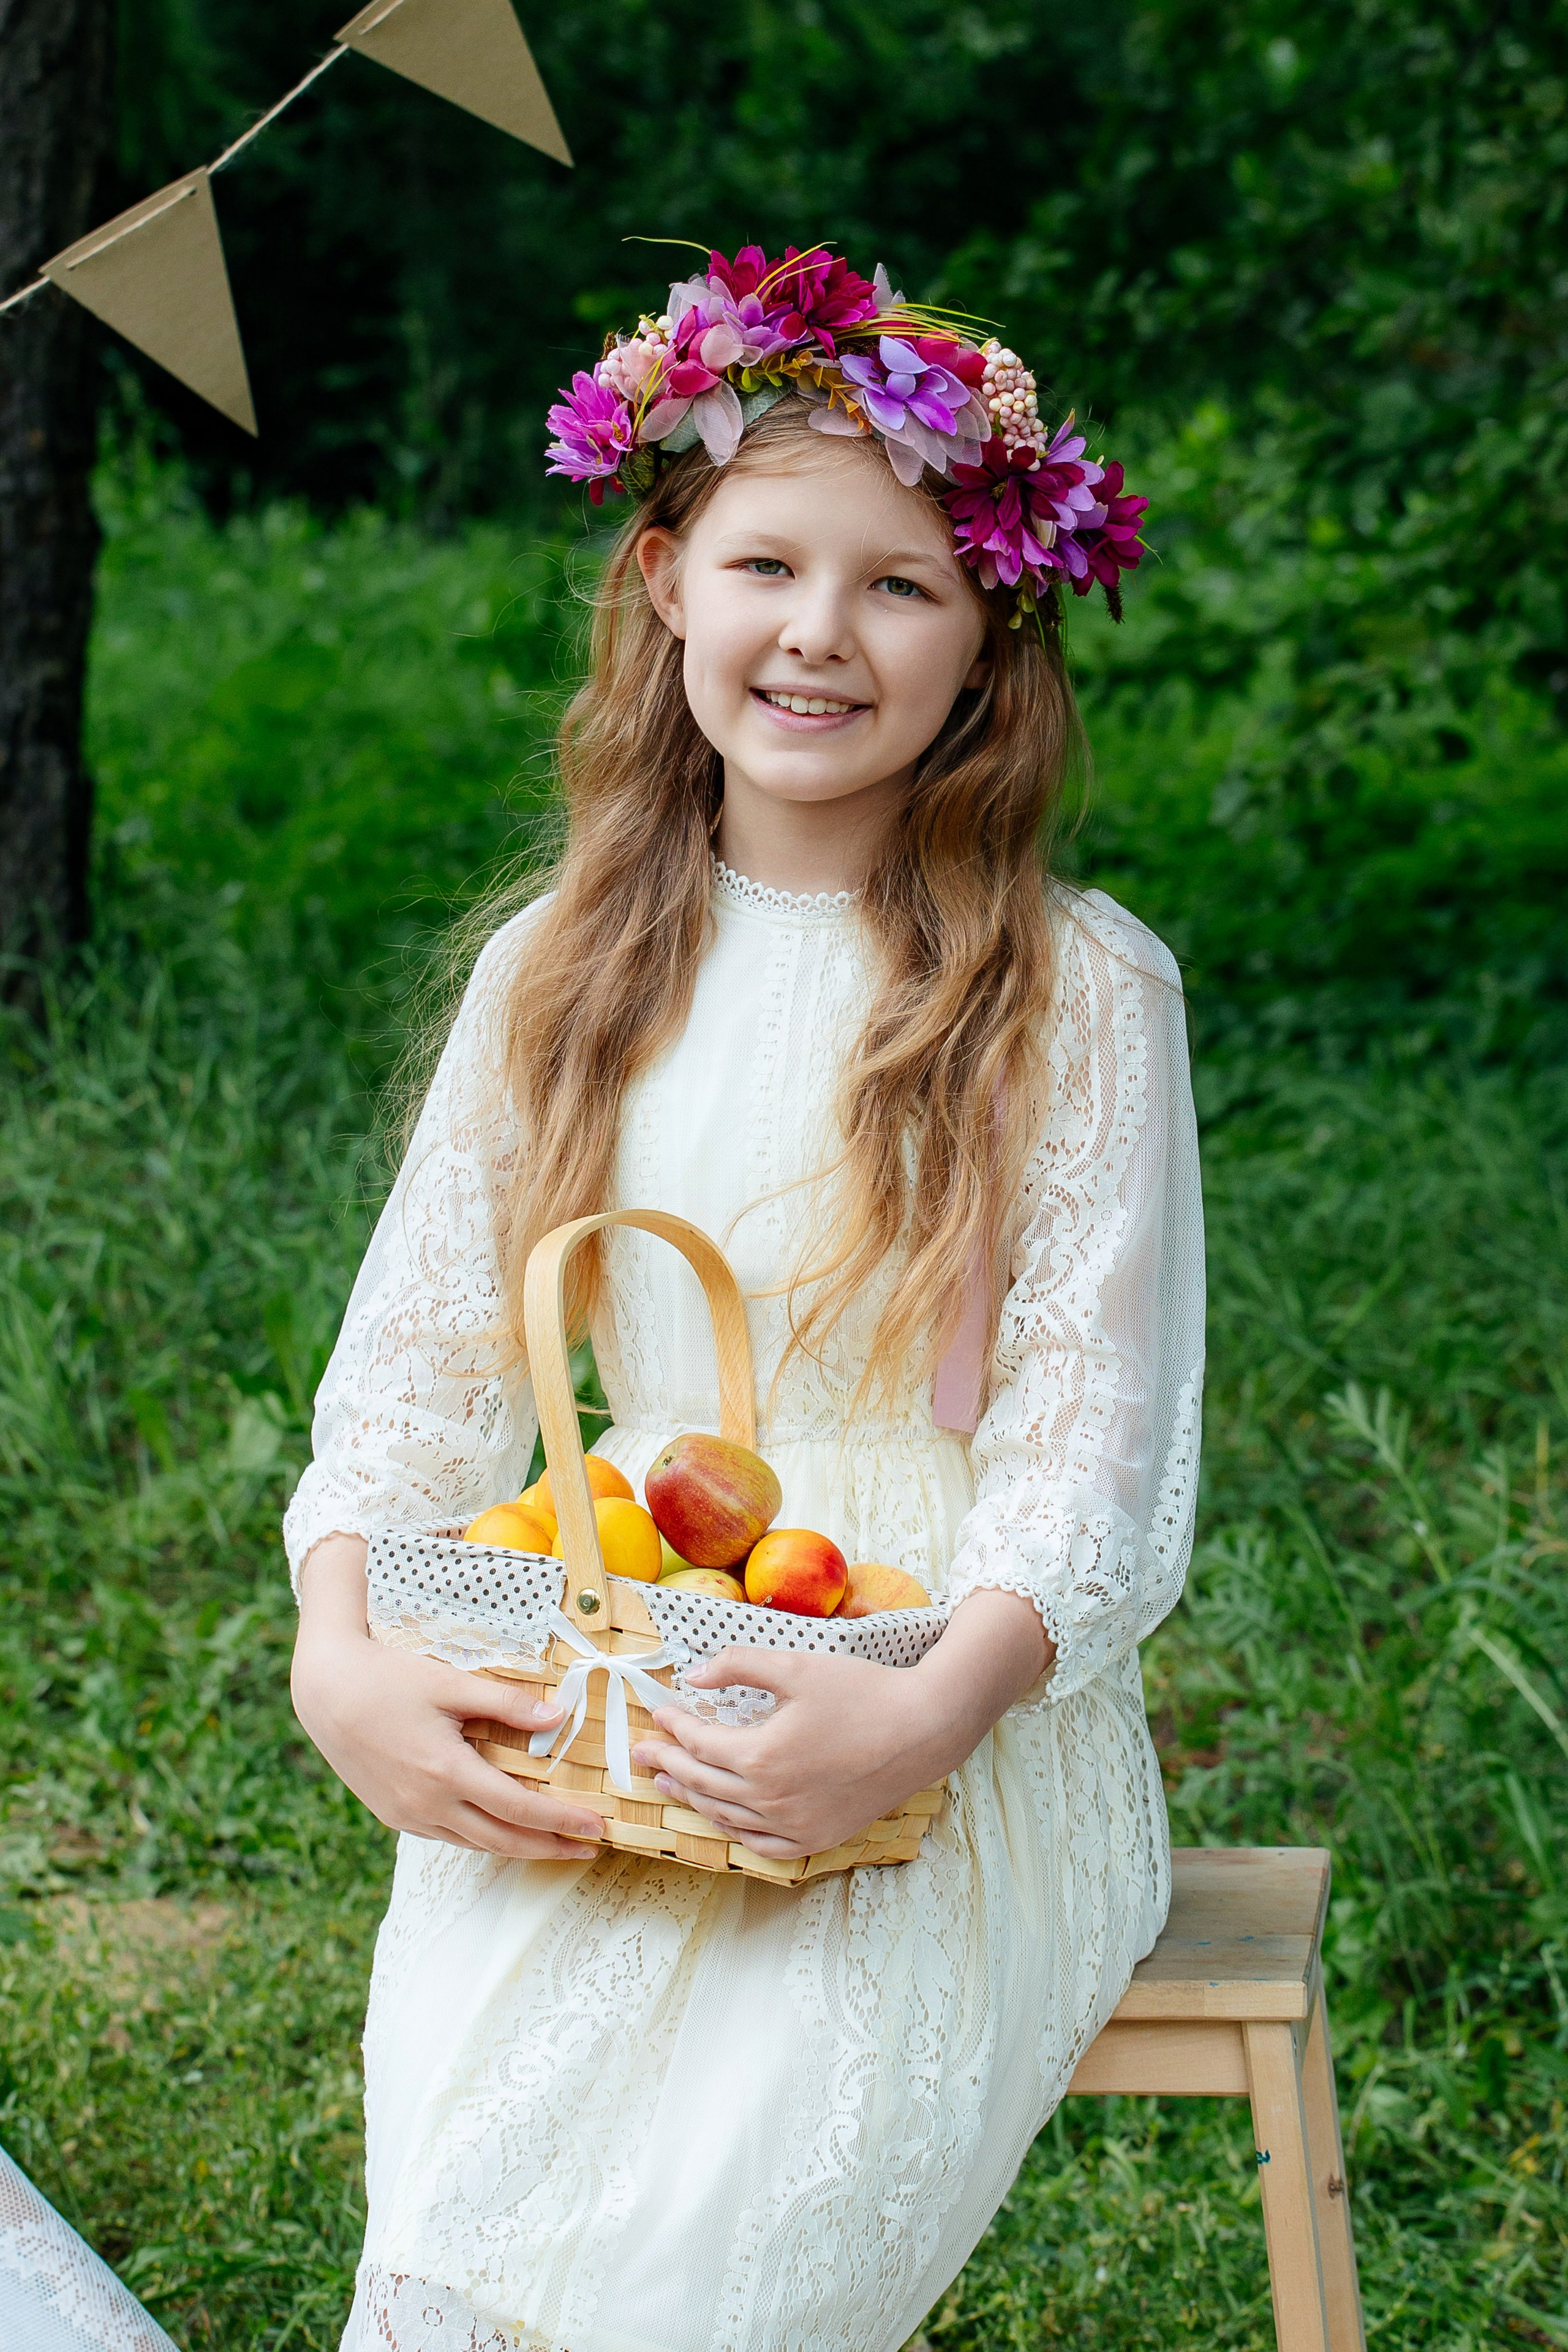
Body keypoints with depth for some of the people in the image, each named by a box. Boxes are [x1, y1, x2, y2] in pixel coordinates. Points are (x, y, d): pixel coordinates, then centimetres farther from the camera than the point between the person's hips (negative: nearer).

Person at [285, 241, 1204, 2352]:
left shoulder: (1076, 993, -2)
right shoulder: (560, 975, 9)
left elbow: (1098, 1451, -6)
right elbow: (416, 1362, 10)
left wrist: (928, 1715, -24)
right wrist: (340, 1658, -10)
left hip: (966, 1726, -2)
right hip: (606, 1699, 3)